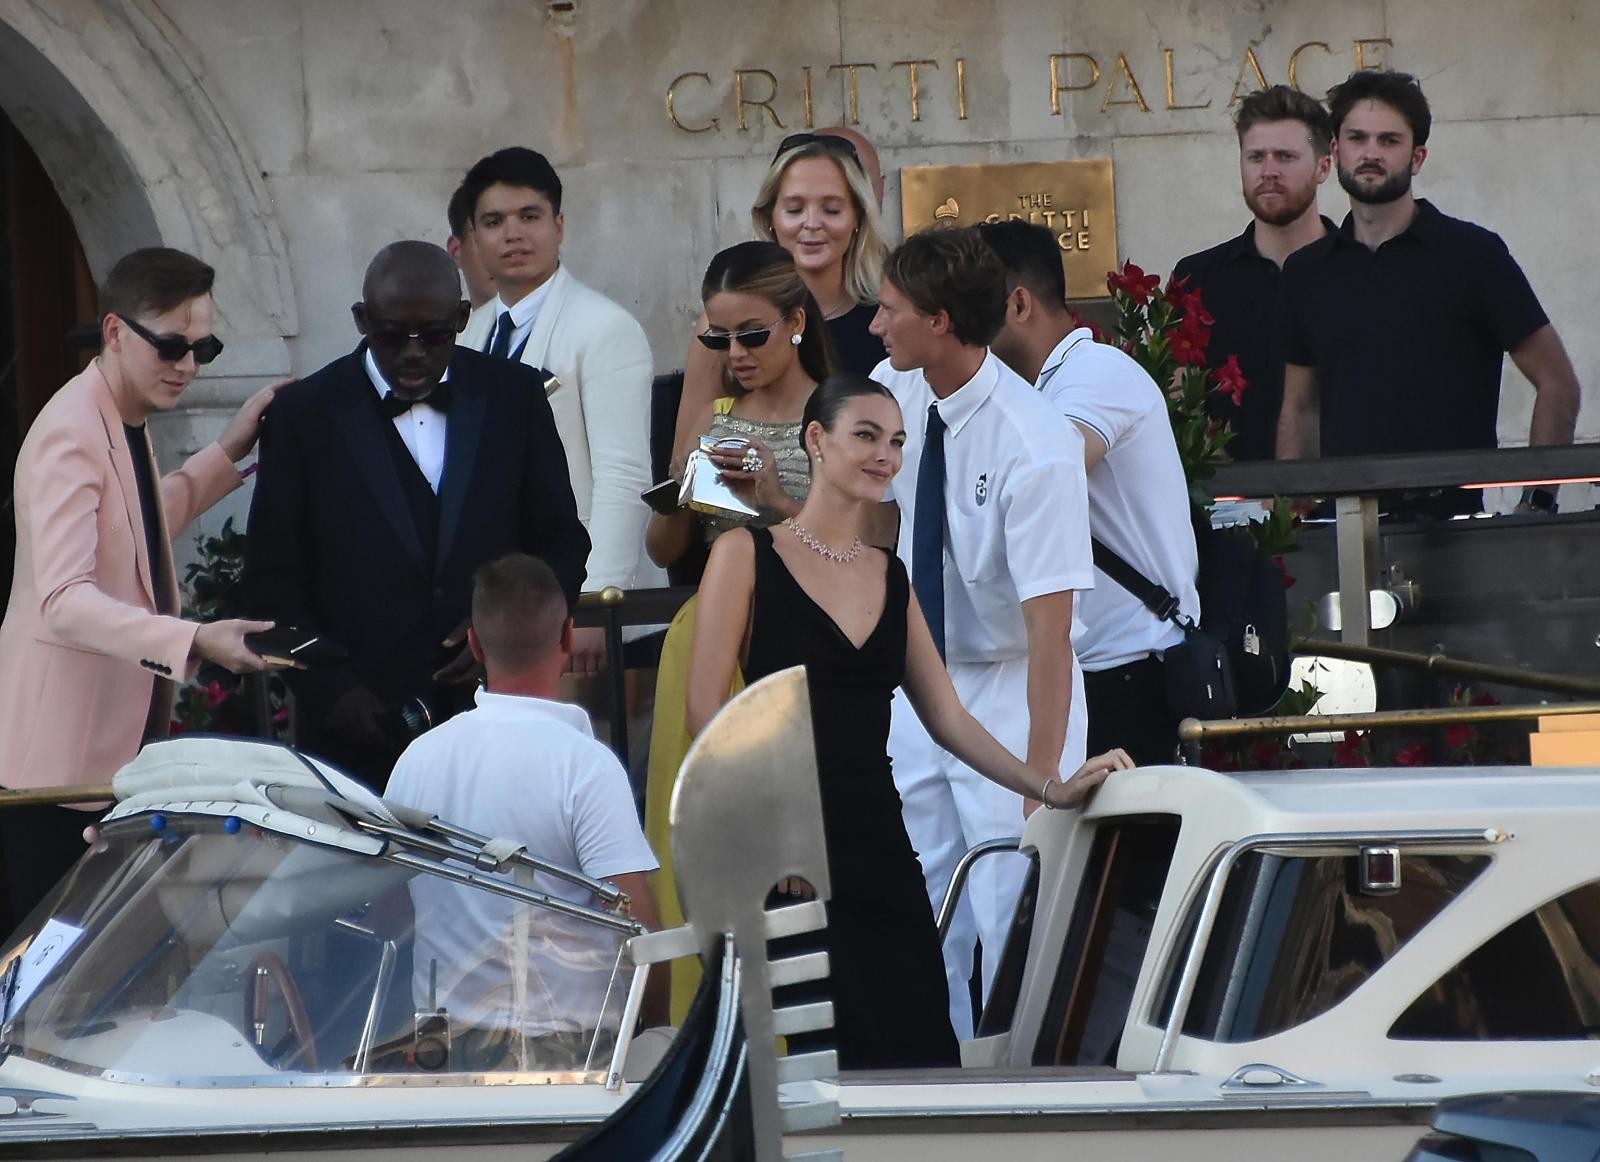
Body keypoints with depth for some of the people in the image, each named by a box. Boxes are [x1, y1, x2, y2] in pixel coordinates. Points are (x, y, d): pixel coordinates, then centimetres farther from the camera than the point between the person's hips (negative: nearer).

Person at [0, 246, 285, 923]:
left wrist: (229, 453, 18)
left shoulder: (127, 422, 11)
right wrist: (194, 641, -42)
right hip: (63, 759, -10)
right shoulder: (71, 434, -20)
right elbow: (63, 600, -31)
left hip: (121, 747, 10)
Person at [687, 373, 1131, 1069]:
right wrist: (765, 817, -15)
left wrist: (1051, 789, 7)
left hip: (878, 847, 6)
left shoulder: (889, 576, 19)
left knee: (920, 1052, -5)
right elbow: (707, 709, -4)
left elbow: (947, 716, 17)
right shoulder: (747, 554, 2)